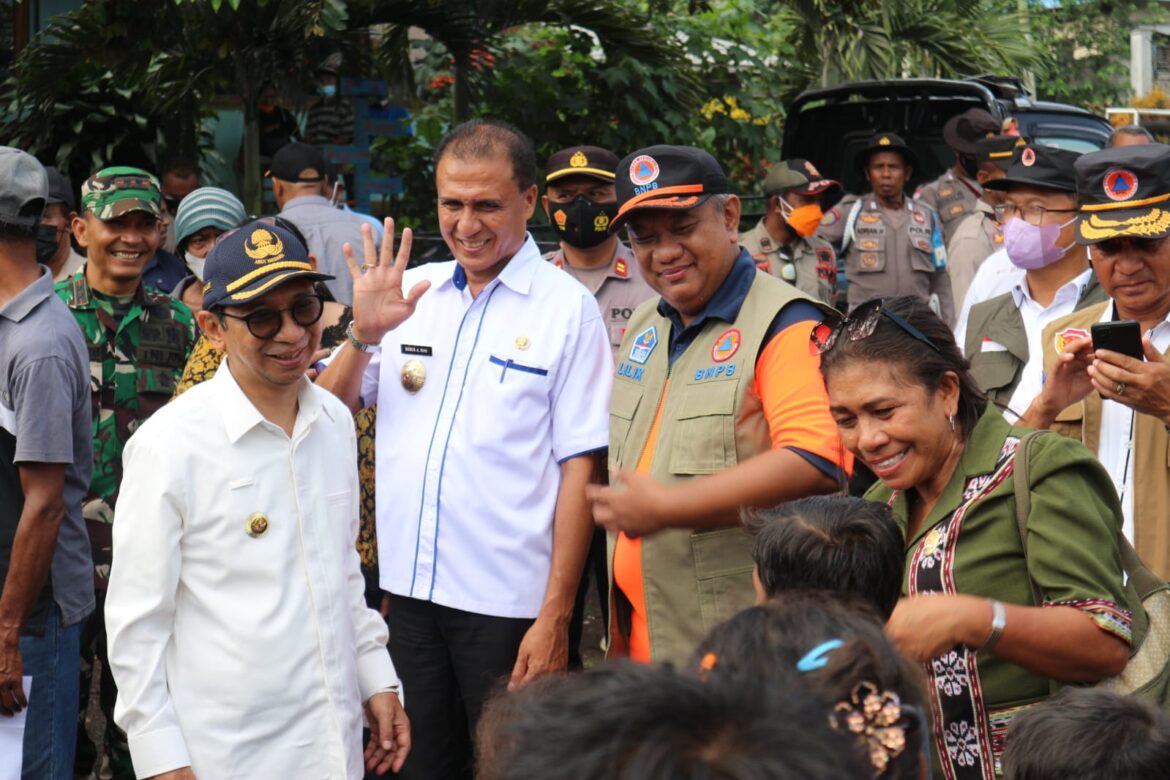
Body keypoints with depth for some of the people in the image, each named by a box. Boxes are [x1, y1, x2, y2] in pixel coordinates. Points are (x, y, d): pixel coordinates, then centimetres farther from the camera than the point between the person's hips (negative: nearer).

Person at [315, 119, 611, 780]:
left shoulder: (566, 308, -5)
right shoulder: (411, 292, 8)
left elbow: (579, 468, -8)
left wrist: (556, 616, -12)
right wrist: (365, 334, -11)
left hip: (507, 601, -4)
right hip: (408, 585, 4)